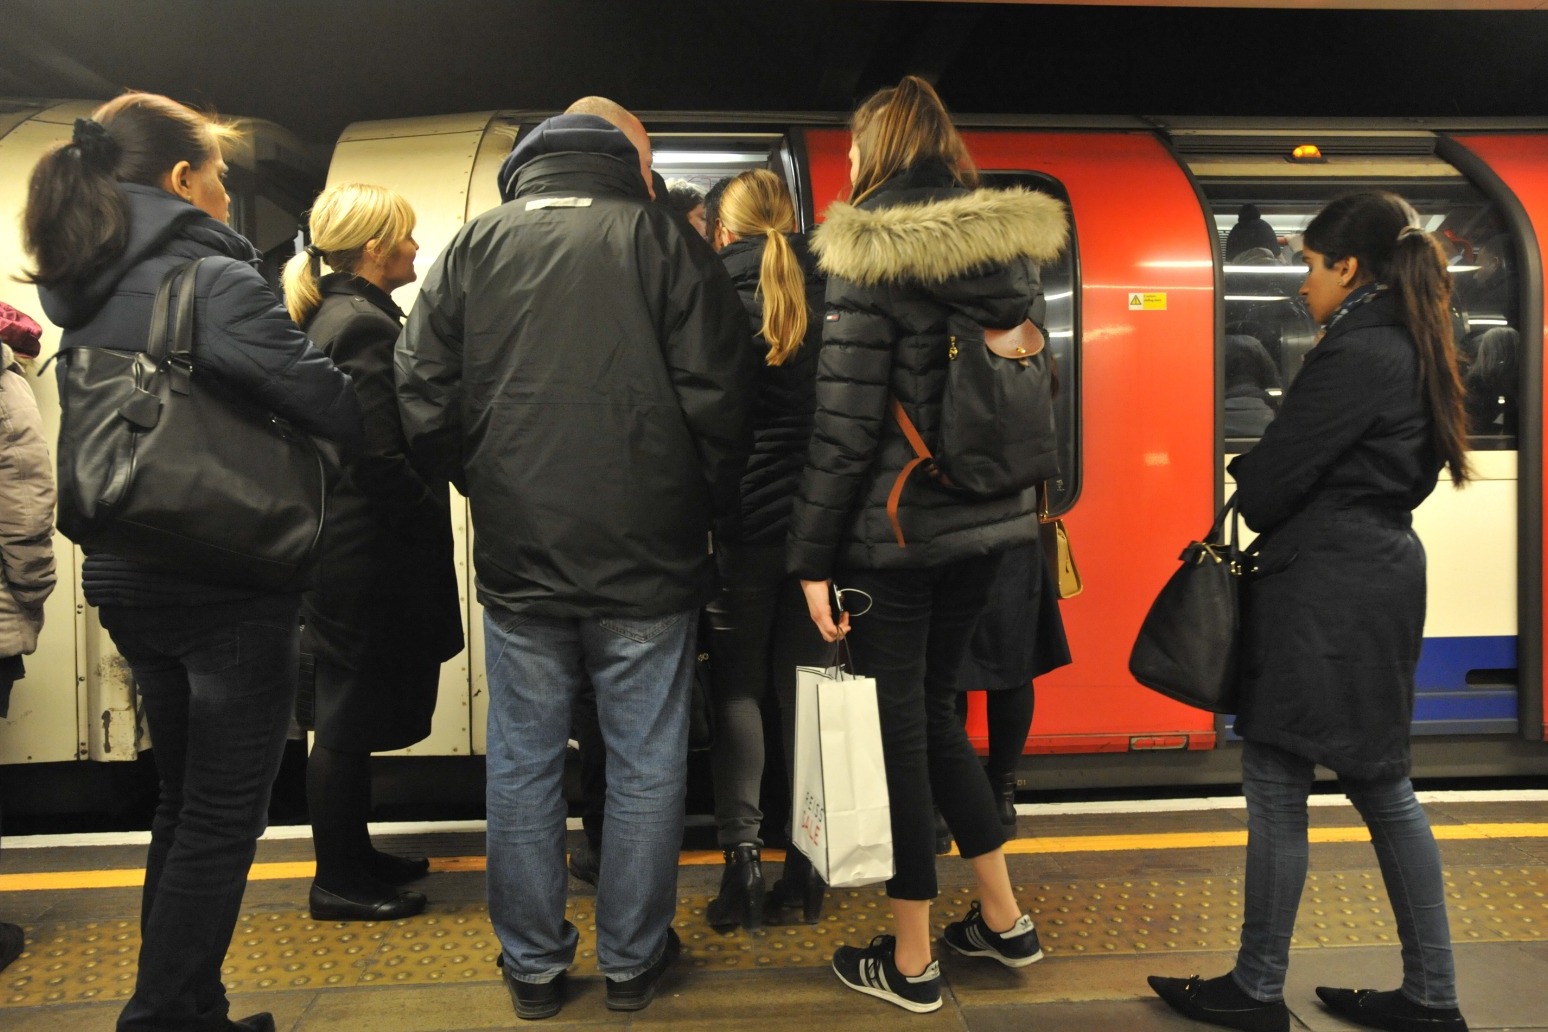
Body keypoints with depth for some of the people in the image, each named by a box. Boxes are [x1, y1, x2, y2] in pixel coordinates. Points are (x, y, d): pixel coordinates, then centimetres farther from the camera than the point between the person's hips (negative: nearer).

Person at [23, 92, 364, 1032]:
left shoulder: (85, 297, 9)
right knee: (224, 818, 6)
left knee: (183, 803, 21)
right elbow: (336, 409, -22)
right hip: (232, 584, -8)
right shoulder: (216, 281, -17)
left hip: (129, 579, 9)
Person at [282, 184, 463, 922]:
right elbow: (381, 459, -24)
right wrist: (432, 515, -10)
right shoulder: (365, 325, -17)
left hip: (351, 549, 10)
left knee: (352, 714, 19)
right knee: (352, 716, 2)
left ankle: (353, 855, 33)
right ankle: (338, 883, 17)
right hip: (370, 554, -10)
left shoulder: (334, 315, 13)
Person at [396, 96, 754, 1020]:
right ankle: (632, 960, 25)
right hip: (647, 559, -2)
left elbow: (426, 400, 3)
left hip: (519, 558, 3)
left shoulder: (473, 245, 6)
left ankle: (533, 964, 26)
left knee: (524, 764, 14)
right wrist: (703, 507, 6)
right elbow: (720, 398, -8)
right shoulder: (662, 239, -3)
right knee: (646, 768, 11)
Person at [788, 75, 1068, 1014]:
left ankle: (911, 961, 20)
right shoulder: (1013, 254, 8)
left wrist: (814, 556, -10)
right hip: (985, 521, 7)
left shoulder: (871, 265, -12)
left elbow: (845, 425, -15)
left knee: (898, 728, 6)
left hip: (895, 530, -6)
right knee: (935, 709, 21)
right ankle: (1004, 919, 30)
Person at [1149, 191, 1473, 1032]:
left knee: (1274, 782, 1)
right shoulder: (1411, 351, 13)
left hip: (1324, 593, -10)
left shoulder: (1352, 354, -16)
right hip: (1383, 576, 10)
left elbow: (1271, 481, -16)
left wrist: (1251, 494, 7)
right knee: (1380, 784, 16)